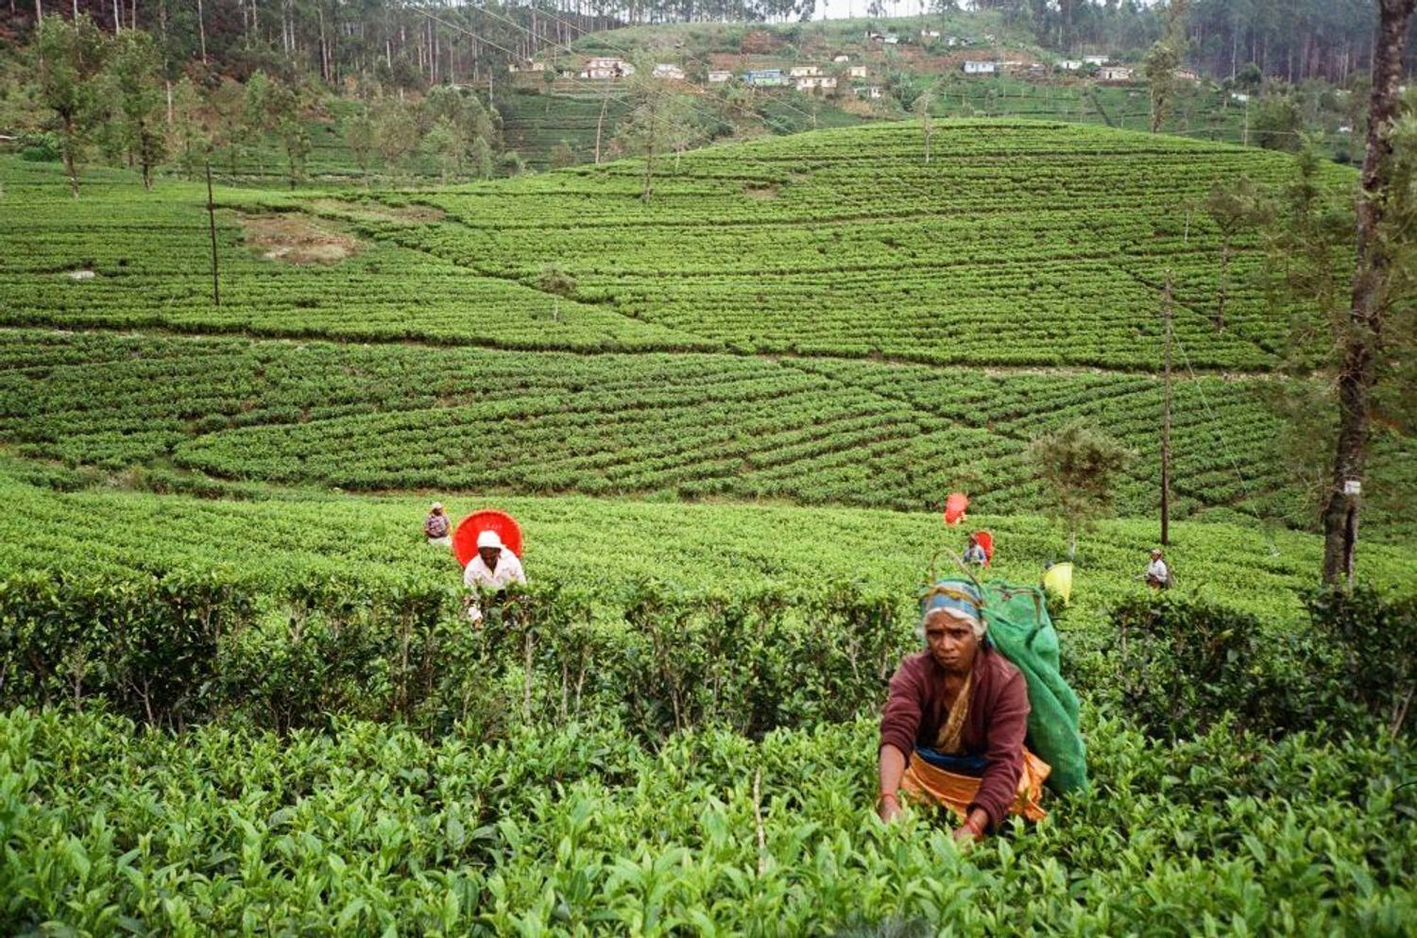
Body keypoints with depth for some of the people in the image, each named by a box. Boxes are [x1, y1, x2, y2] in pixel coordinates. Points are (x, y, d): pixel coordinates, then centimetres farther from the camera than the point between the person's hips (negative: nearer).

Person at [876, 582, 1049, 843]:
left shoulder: (1006, 681, -22)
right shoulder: (914, 672, -17)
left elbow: (1004, 760, -31)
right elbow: (897, 734, -33)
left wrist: (972, 827, -48)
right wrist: (889, 800, -53)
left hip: (985, 780, -3)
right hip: (926, 773, 3)